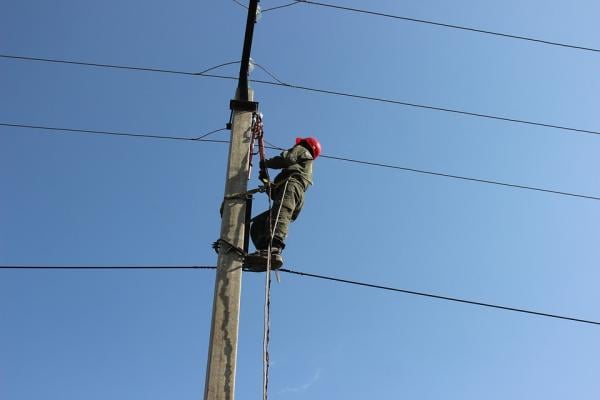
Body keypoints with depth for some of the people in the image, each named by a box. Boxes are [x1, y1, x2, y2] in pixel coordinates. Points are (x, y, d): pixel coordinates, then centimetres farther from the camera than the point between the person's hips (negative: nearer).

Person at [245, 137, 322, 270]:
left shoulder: (302, 151, 25)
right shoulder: (306, 167, 46)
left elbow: (286, 158, 0)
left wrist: (265, 163, 14)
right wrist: (266, 179, 34)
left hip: (291, 184, -9)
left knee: (279, 216, -34)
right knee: (257, 224, -2)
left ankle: (273, 250, -62)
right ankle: (267, 258, -29)